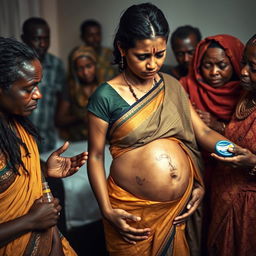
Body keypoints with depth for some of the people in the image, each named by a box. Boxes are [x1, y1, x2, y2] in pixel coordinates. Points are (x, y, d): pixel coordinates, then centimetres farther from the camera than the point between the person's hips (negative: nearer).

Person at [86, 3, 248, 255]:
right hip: (133, 213, -4)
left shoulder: (172, 86, 4)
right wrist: (107, 211, -12)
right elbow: (95, 157, -7)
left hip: (181, 206, 5)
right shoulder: (105, 97, -11)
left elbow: (203, 132, 2)